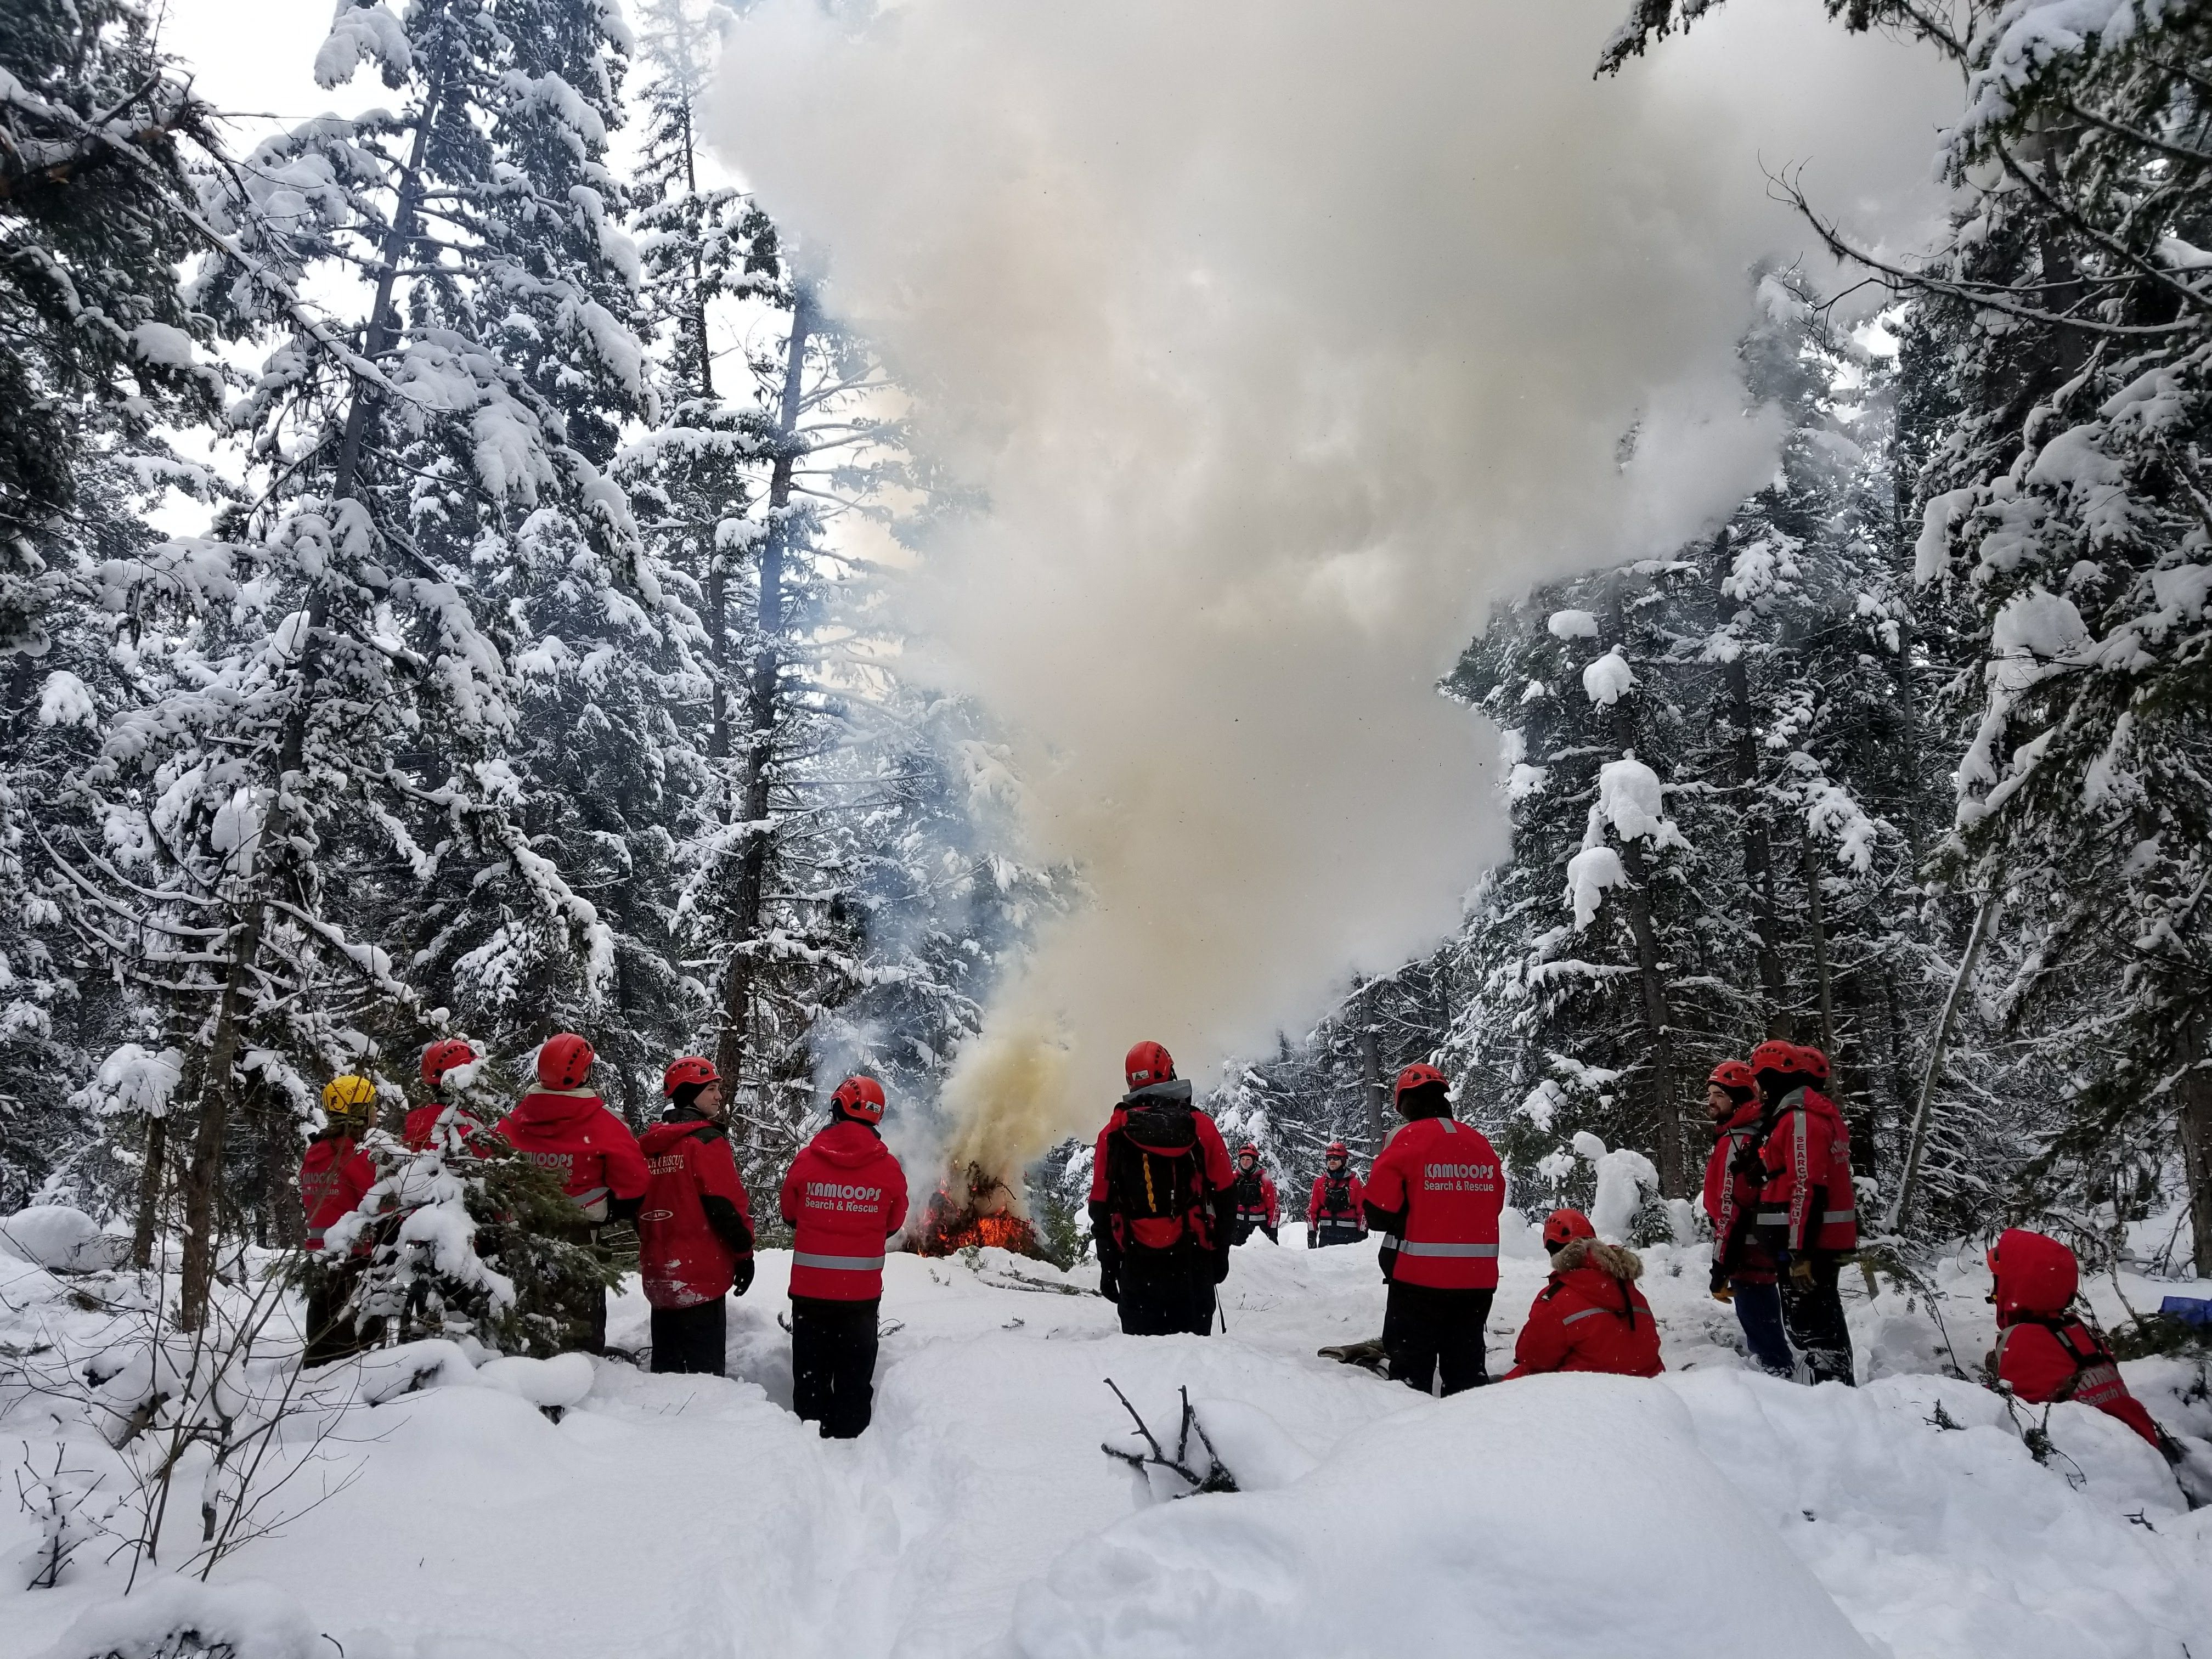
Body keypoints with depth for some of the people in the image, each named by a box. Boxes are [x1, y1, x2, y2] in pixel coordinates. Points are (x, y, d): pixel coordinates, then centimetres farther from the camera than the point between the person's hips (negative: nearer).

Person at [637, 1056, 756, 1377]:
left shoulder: (648, 1145, 11)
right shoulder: (706, 1141, -13)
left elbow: (637, 1205, 18)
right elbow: (727, 1205, -17)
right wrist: (744, 1254, -5)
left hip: (658, 1275, 8)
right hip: (701, 1276, -8)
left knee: (667, 1366, 17)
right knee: (703, 1370, -3)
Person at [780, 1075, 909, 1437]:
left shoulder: (806, 1160, -8)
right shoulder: (889, 1167, -8)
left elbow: (790, 1213, 8)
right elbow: (893, 1224, 7)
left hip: (809, 1286, 0)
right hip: (861, 1290, 0)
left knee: (810, 1371, 13)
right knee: (855, 1374, 11)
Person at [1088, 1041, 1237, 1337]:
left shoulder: (1113, 1134, 1)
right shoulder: (1200, 1127, -1)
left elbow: (1101, 1208, 4)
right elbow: (1225, 1198, 3)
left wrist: (1107, 1267, 13)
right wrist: (1220, 1253, 15)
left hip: (1136, 1267, 0)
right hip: (1193, 1265, 0)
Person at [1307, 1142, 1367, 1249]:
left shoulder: (1355, 1183, 2)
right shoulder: (1320, 1183, 10)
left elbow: (1363, 1210, 1)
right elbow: (1312, 1209, 10)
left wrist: (1363, 1234, -4)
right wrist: (1311, 1234, 4)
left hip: (1349, 1236, -3)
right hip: (1326, 1236, 3)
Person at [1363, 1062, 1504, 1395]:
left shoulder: (1407, 1139, -10)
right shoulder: (1480, 1143, 7)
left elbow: (1379, 1208, -12)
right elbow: (1495, 1202, 16)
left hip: (1421, 1277, -5)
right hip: (1479, 1278, 5)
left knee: (1412, 1367, 5)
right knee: (1466, 1363, 16)